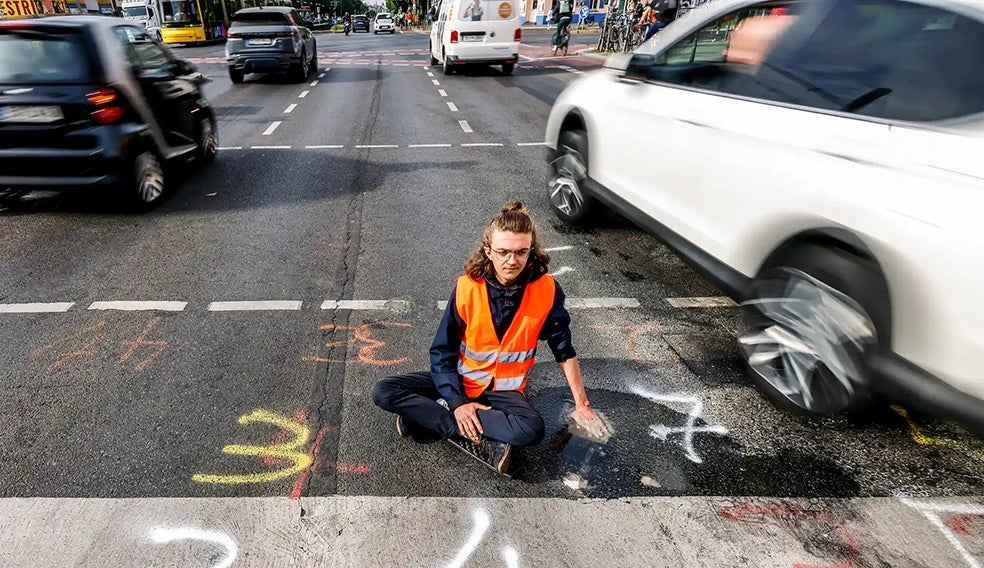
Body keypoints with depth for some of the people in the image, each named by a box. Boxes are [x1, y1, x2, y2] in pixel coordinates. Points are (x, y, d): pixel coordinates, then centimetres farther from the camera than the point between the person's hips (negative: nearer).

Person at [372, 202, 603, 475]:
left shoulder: (546, 290, -14)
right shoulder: (467, 287, -16)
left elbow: (565, 351, -2)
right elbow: (442, 352, -9)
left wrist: (581, 404, 1)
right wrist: (457, 402, -20)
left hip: (504, 389, 0)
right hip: (460, 380, 1)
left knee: (532, 429, -35)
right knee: (383, 392, -20)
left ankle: (427, 417, -19)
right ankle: (480, 444, -22)